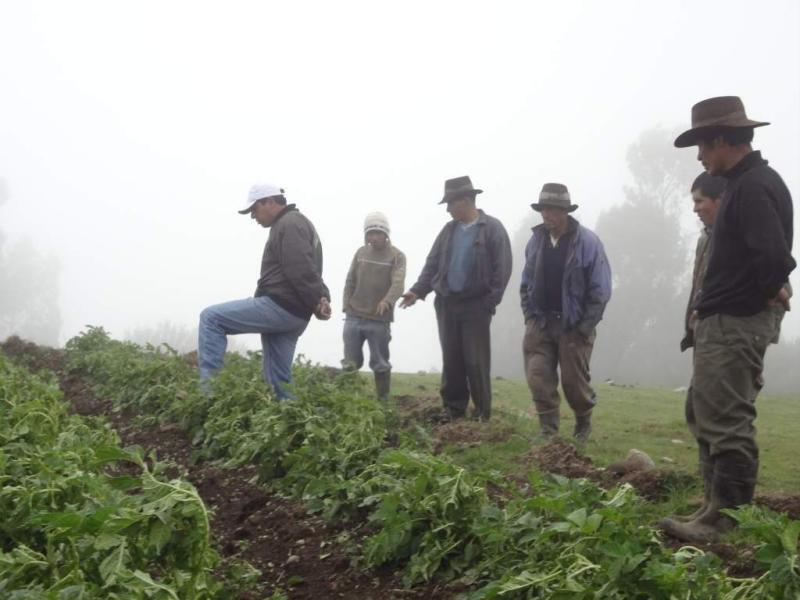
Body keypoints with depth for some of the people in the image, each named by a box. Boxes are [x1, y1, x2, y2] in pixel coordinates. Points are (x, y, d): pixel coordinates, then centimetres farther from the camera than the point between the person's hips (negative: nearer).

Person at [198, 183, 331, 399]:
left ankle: (207, 385, -15)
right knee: (278, 379, 10)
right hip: (293, 314, 10)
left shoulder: (290, 224, -8)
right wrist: (322, 298, 4)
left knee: (211, 318, -8)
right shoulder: (293, 224, 25)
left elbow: (302, 272, -19)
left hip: (279, 306, -10)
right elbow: (305, 272, 19)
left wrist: (317, 301, -20)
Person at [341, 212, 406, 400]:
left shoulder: (397, 256, -4)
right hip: (354, 317, 4)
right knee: (350, 363, 7)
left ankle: (383, 399, 14)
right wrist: (346, 305, 3)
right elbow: (350, 281, 14)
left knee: (380, 364, 5)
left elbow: (398, 283, -19)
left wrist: (387, 301, -37)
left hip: (380, 320, -4)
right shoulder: (360, 253, 10)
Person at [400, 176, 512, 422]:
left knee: (476, 362, -2)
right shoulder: (449, 230, 11)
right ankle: (453, 408, 18)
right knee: (451, 360, 9)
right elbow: (433, 263, 12)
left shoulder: (492, 228, -5)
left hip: (475, 305, -5)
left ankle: (482, 412, 8)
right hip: (446, 304, 5)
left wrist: (490, 302, -13)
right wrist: (418, 290, 0)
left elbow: (502, 268, -8)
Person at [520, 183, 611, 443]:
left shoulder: (587, 242, -11)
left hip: (574, 326, -3)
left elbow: (600, 291, -10)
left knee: (574, 381, 5)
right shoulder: (536, 240, 3)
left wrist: (584, 327, -12)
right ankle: (547, 431, 6)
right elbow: (526, 282, 12)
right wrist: (530, 315, 4)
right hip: (540, 323, 4)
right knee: (538, 377, -4)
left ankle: (583, 425, 31)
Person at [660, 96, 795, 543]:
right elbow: (769, 252, 22)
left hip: (735, 323, -11)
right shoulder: (748, 182, 16)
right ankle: (723, 511, 24)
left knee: (726, 423, -7)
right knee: (721, 420, 16)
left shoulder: (753, 186, -17)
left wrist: (770, 291, -9)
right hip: (728, 321, 11)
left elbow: (772, 255, -27)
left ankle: (727, 523, -1)